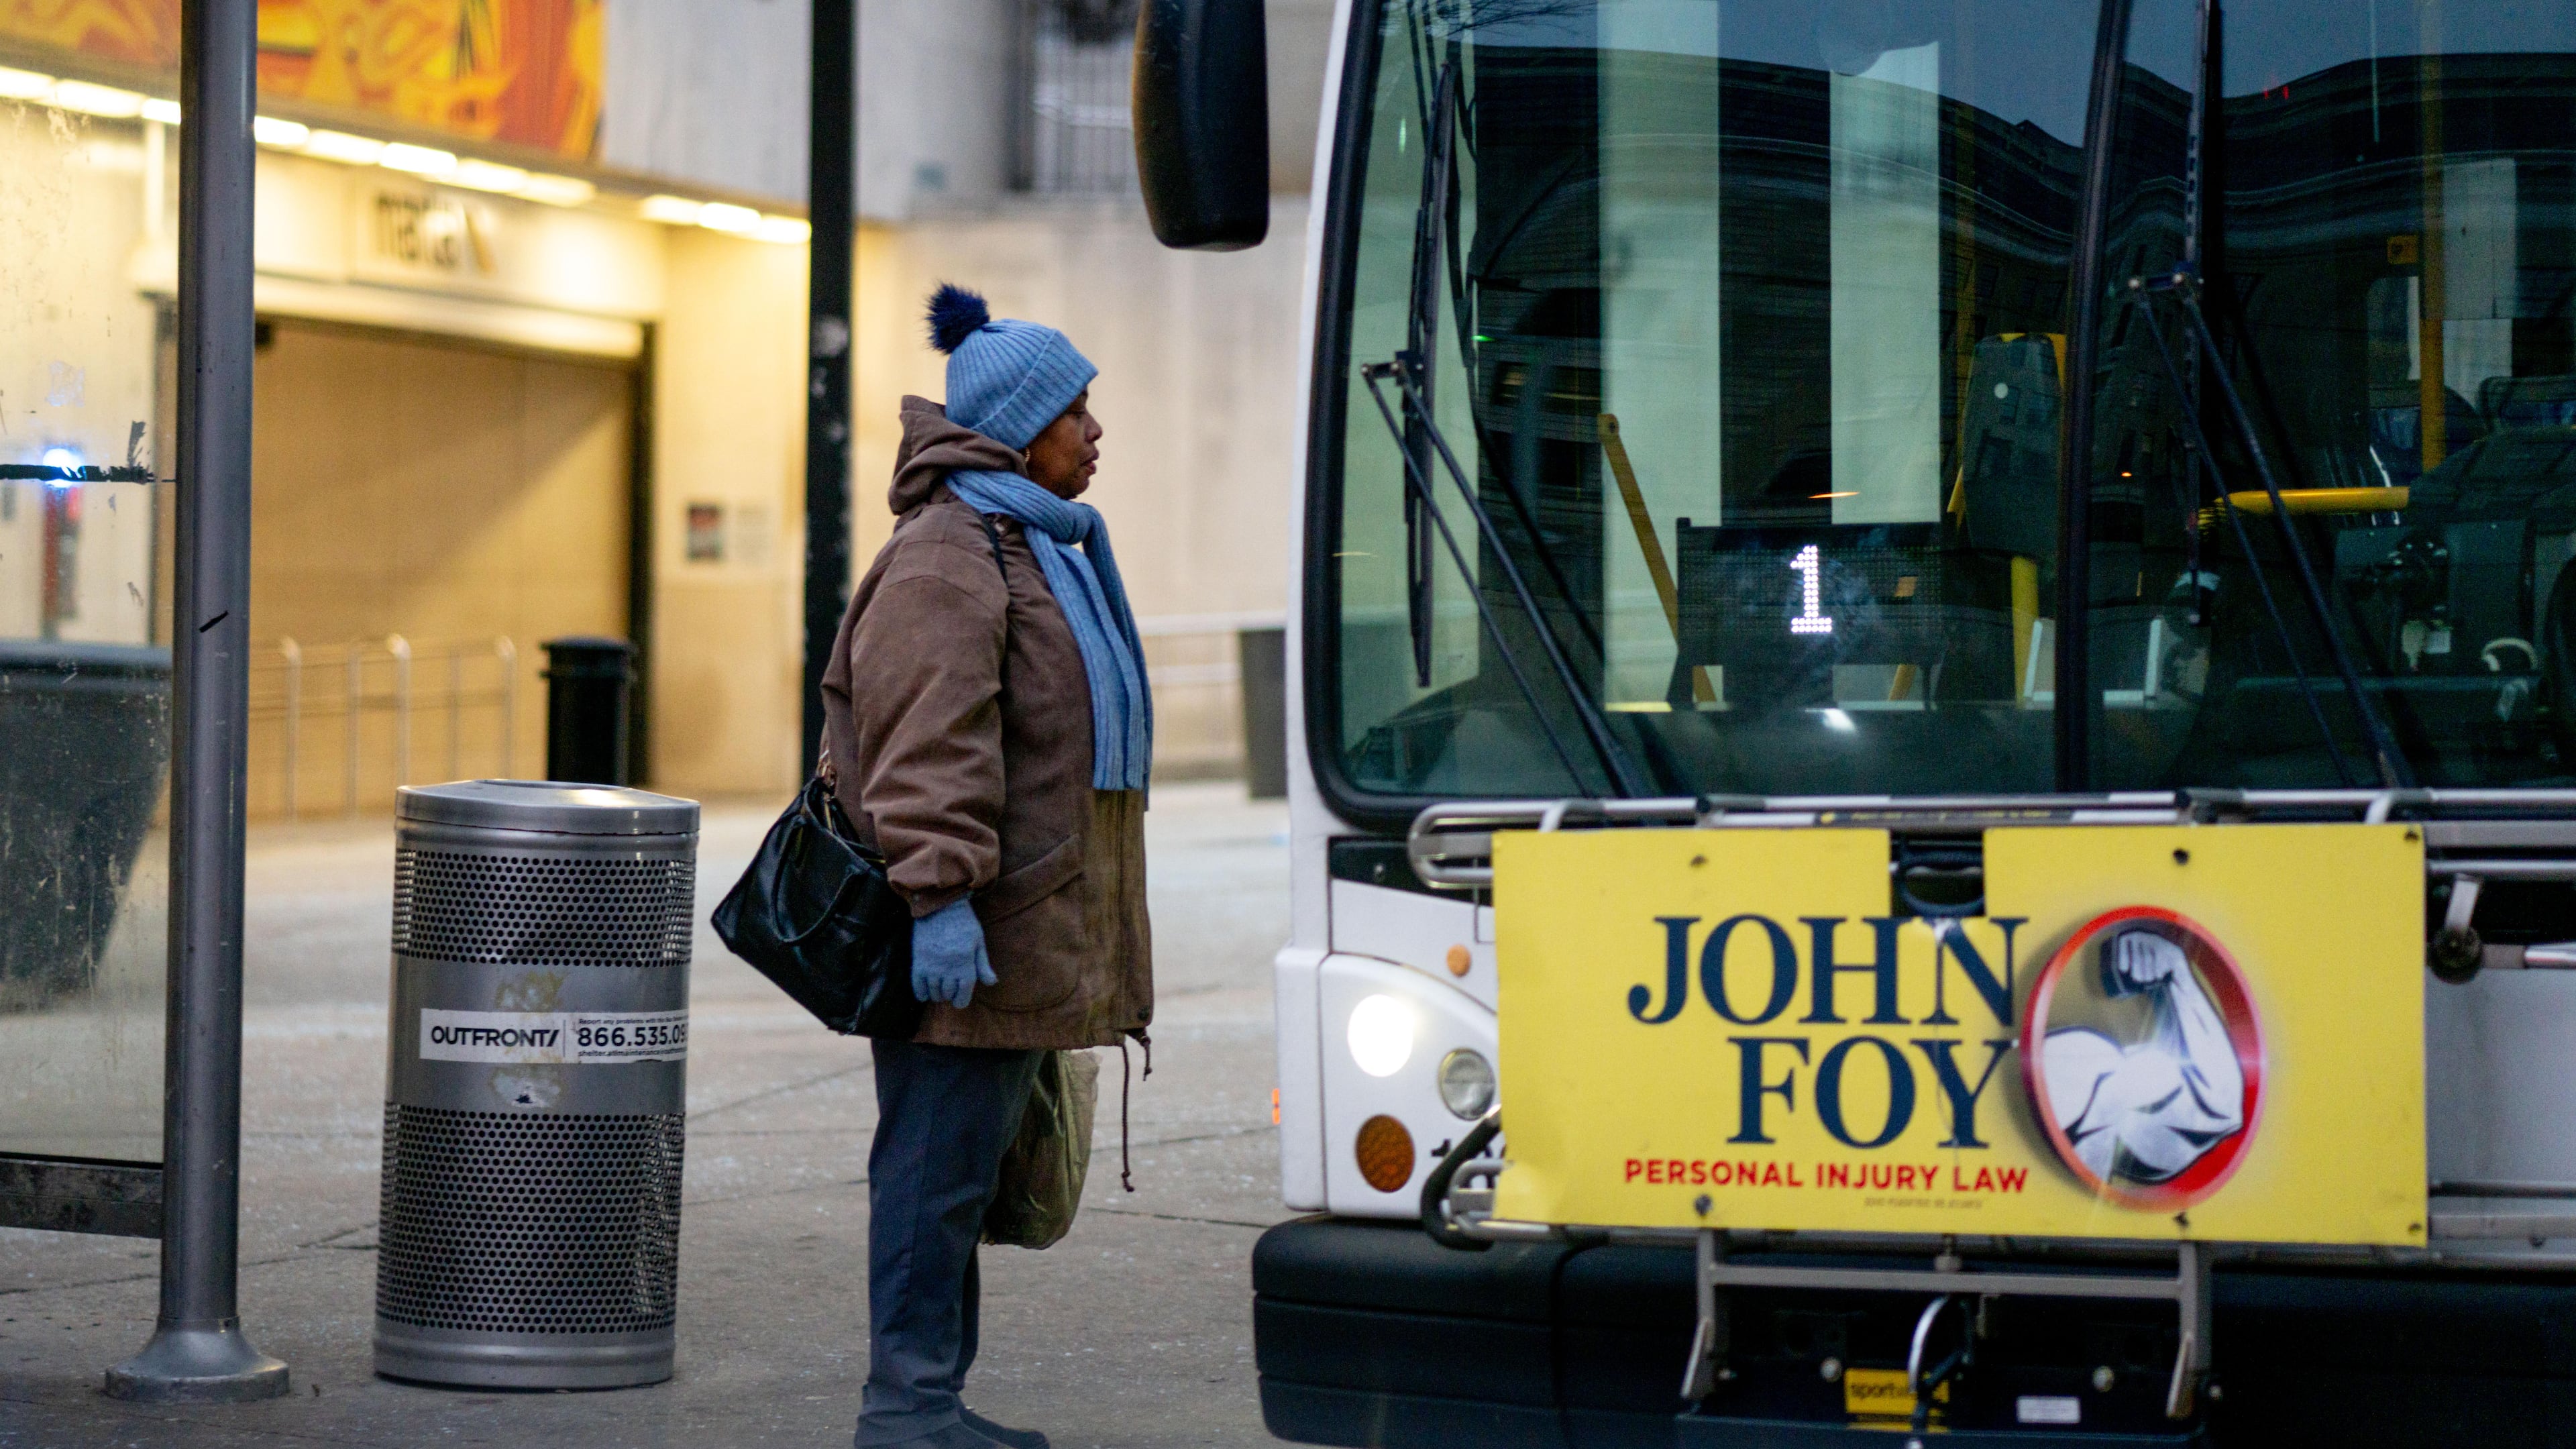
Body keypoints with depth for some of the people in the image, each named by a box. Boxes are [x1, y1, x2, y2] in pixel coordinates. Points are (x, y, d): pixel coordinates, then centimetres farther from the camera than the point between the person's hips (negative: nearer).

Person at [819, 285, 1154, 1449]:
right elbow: (926, 750, -22)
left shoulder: (1040, 547, 22)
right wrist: (940, 895, -27)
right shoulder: (947, 558, -13)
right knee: (939, 1159, -8)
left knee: (968, 1162, 13)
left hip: (1028, 934, 11)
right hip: (962, 941, -11)